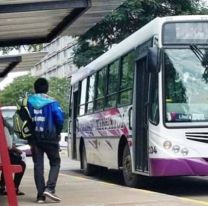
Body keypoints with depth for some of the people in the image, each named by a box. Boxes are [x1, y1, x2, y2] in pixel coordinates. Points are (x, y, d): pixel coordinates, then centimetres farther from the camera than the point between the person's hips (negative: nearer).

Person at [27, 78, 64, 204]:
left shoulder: (28, 102, 2)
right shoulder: (52, 102, -7)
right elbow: (60, 119, -13)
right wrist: (58, 132, 4)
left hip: (34, 138, 3)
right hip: (50, 137, -3)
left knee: (38, 165, 7)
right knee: (55, 162, 10)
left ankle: (41, 195, 3)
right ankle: (49, 188, -7)